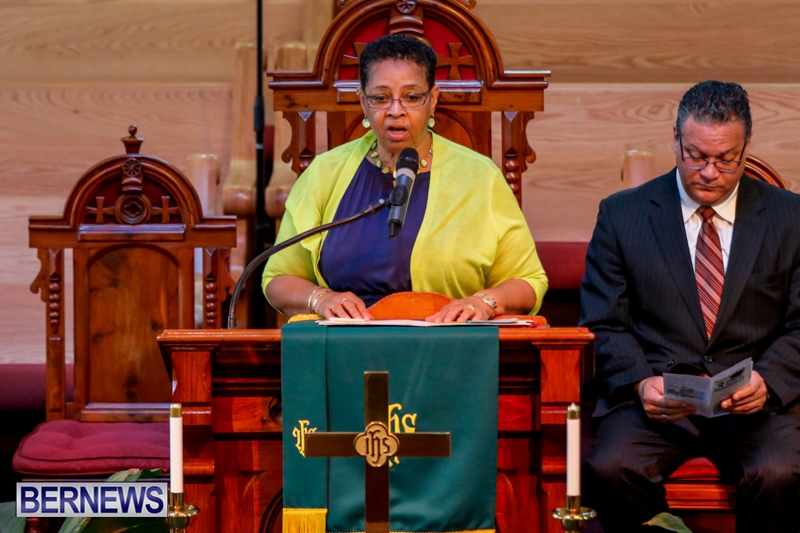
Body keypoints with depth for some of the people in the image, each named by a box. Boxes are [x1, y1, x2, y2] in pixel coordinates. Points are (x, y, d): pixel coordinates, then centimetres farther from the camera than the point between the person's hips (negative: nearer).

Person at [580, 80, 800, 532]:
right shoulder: (622, 214, 10)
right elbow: (604, 324, 6)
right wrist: (641, 383, -13)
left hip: (755, 399, 0)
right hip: (655, 395, 0)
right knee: (609, 469, -31)